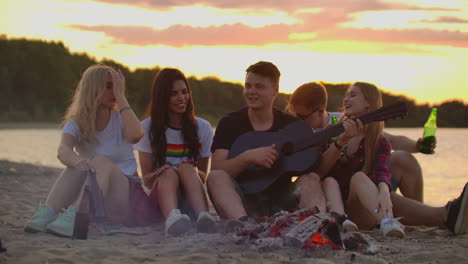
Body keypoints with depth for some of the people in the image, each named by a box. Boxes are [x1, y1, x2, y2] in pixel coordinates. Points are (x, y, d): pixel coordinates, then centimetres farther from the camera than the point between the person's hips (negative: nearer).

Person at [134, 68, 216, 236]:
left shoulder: (202, 128, 9)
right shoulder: (148, 128, 5)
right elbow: (146, 178, 1)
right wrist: (158, 174, -24)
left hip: (191, 203, 1)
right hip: (159, 200, -1)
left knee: (186, 168, -27)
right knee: (169, 173, -32)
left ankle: (203, 216, -55)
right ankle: (172, 217, -66)